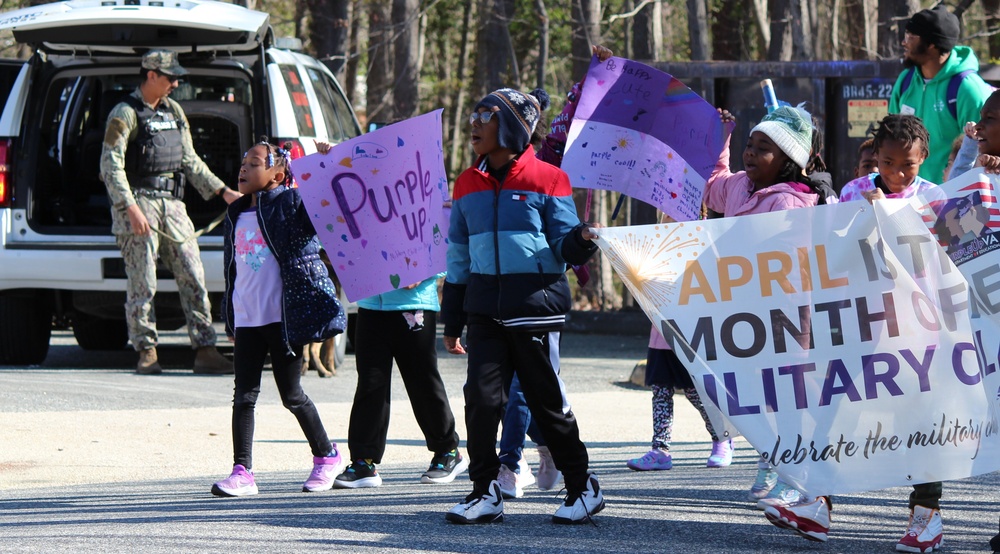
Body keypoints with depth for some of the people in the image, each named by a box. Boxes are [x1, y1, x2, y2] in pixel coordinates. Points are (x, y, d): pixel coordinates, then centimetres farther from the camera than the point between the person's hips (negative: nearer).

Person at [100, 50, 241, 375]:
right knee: (143, 284, -5)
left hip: (173, 204, 6)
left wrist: (223, 191, 17)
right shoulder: (126, 114, -6)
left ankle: (205, 351, 2)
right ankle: (146, 354, 1)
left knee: (194, 278, 1)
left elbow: (190, 161, 23)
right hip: (139, 202, -6)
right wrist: (131, 208, -22)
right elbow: (111, 166, -13)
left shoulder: (174, 112, 16)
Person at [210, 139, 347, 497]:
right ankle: (242, 472, -2)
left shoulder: (291, 205, -4)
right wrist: (230, 322, 22)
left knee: (291, 394, 3)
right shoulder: (236, 216, 15)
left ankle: (327, 457, 21)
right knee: (244, 396, -1)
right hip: (246, 318, 6)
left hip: (282, 316, -6)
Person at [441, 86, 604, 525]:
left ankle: (583, 488, 15)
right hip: (486, 305, 4)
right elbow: (459, 258, 17)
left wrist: (581, 241, -25)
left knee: (547, 400, 1)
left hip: (535, 305, -4)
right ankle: (485, 493, 2)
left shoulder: (546, 180, -2)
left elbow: (563, 246, -1)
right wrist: (452, 322, 17)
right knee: (482, 396, -7)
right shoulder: (468, 185, 12)